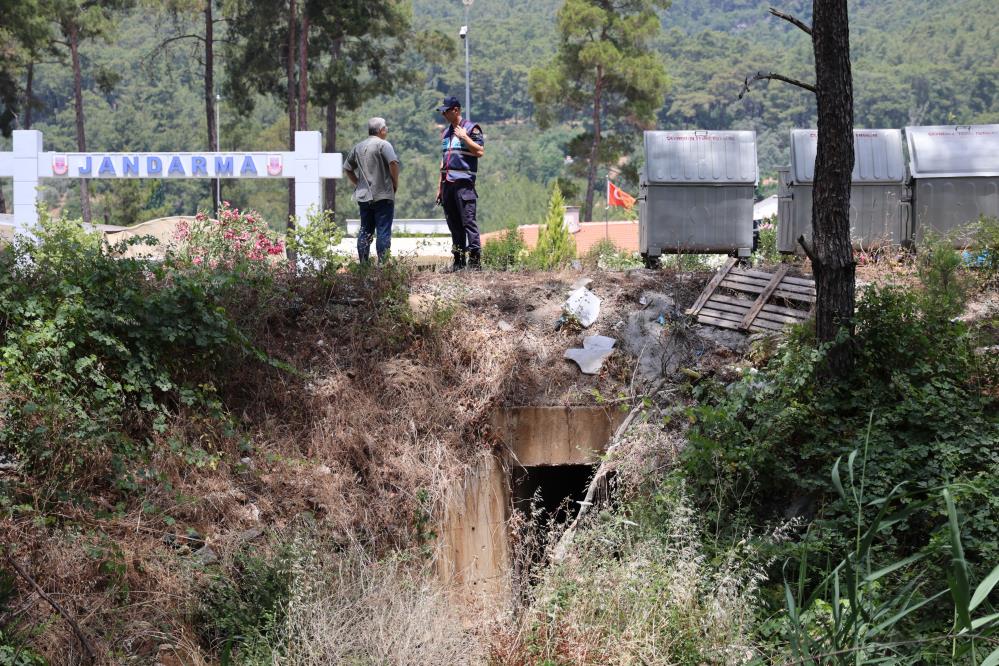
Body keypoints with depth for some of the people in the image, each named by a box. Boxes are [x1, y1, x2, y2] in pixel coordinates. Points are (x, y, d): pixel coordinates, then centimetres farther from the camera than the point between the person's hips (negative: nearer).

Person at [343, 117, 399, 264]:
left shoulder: (358, 147, 13)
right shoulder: (383, 145, -8)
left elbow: (347, 168, 19)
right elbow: (393, 163, -21)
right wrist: (395, 183, -9)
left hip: (363, 196, 6)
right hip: (382, 196, -6)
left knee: (365, 231, 11)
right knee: (383, 231, -5)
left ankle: (363, 264, 11)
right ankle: (383, 264, -8)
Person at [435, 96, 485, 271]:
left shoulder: (471, 128, 0)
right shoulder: (446, 133, 22)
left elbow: (480, 152, -11)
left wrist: (464, 137, -13)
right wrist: (440, 186, 21)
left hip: (463, 182, -7)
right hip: (448, 183, 7)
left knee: (468, 221, -12)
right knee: (453, 223, 7)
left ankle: (475, 260, -14)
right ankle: (458, 261, 10)